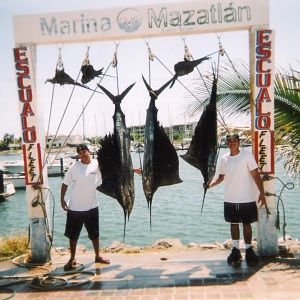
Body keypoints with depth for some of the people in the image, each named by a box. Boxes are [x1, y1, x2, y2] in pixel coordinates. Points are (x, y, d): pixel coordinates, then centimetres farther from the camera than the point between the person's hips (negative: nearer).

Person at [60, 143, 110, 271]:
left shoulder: (97, 164, -7)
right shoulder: (74, 167, -10)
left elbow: (100, 182, 4)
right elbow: (65, 184, -3)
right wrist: (62, 199, -7)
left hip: (91, 207, 2)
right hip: (74, 208, -1)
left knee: (95, 234, 16)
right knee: (73, 235, 11)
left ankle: (97, 256, 34)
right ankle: (72, 259, 28)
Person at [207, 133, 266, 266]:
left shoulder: (247, 155, -7)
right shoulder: (224, 158, 5)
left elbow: (255, 175, -9)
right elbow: (221, 177, 12)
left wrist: (262, 193, -14)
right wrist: (210, 184, -5)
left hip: (247, 199, -4)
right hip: (230, 199, 4)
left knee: (247, 224, 6)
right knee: (234, 224, 12)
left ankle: (249, 251, 20)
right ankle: (235, 250, 25)